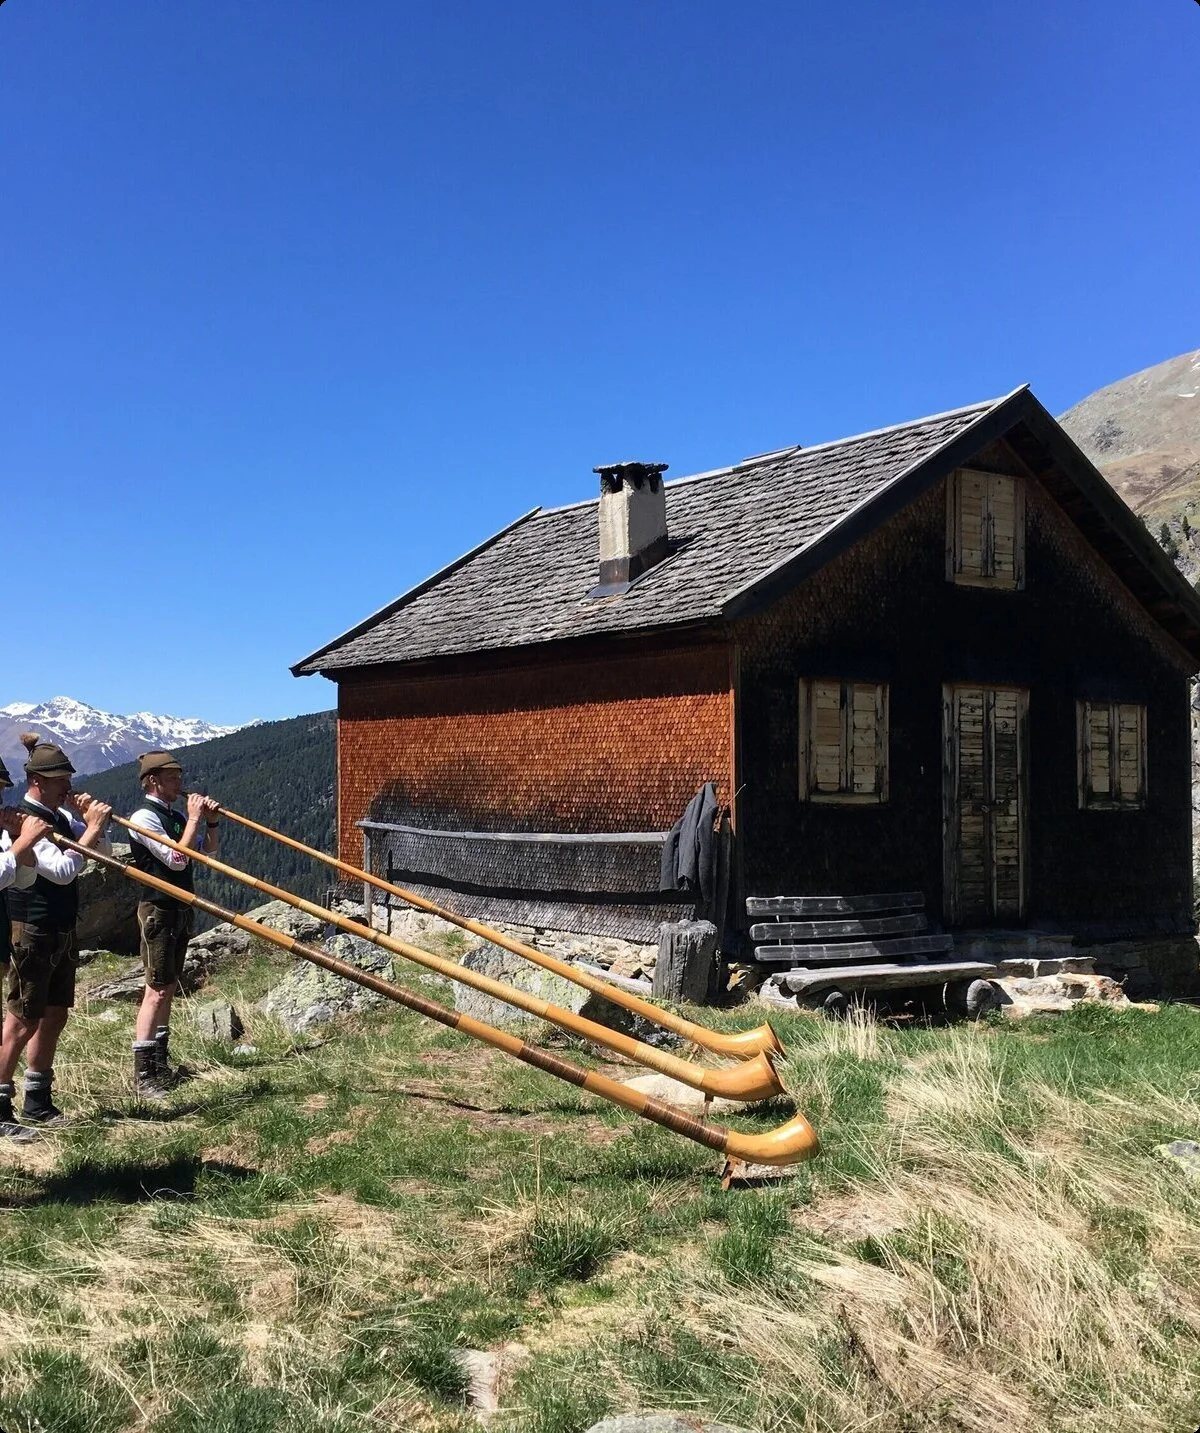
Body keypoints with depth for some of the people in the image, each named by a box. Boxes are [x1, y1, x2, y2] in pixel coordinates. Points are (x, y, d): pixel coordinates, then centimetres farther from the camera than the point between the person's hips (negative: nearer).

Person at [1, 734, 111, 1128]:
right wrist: (91, 827, -23)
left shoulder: (59, 815, 10)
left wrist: (91, 821, -2)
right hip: (32, 933, -9)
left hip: (61, 931, 9)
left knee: (54, 1016, 13)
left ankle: (38, 1102, 22)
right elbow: (61, 870, -27)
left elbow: (102, 851, 15)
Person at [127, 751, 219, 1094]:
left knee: (169, 987, 13)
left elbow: (209, 852, 18)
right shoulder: (144, 817, -14)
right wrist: (194, 819, -17)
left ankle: (159, 1063, 22)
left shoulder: (176, 817, 11)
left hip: (180, 909, 9)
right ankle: (144, 1075, -6)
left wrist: (211, 822, 2)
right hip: (158, 909, -9)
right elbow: (177, 859, -22)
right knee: (157, 989, -9)